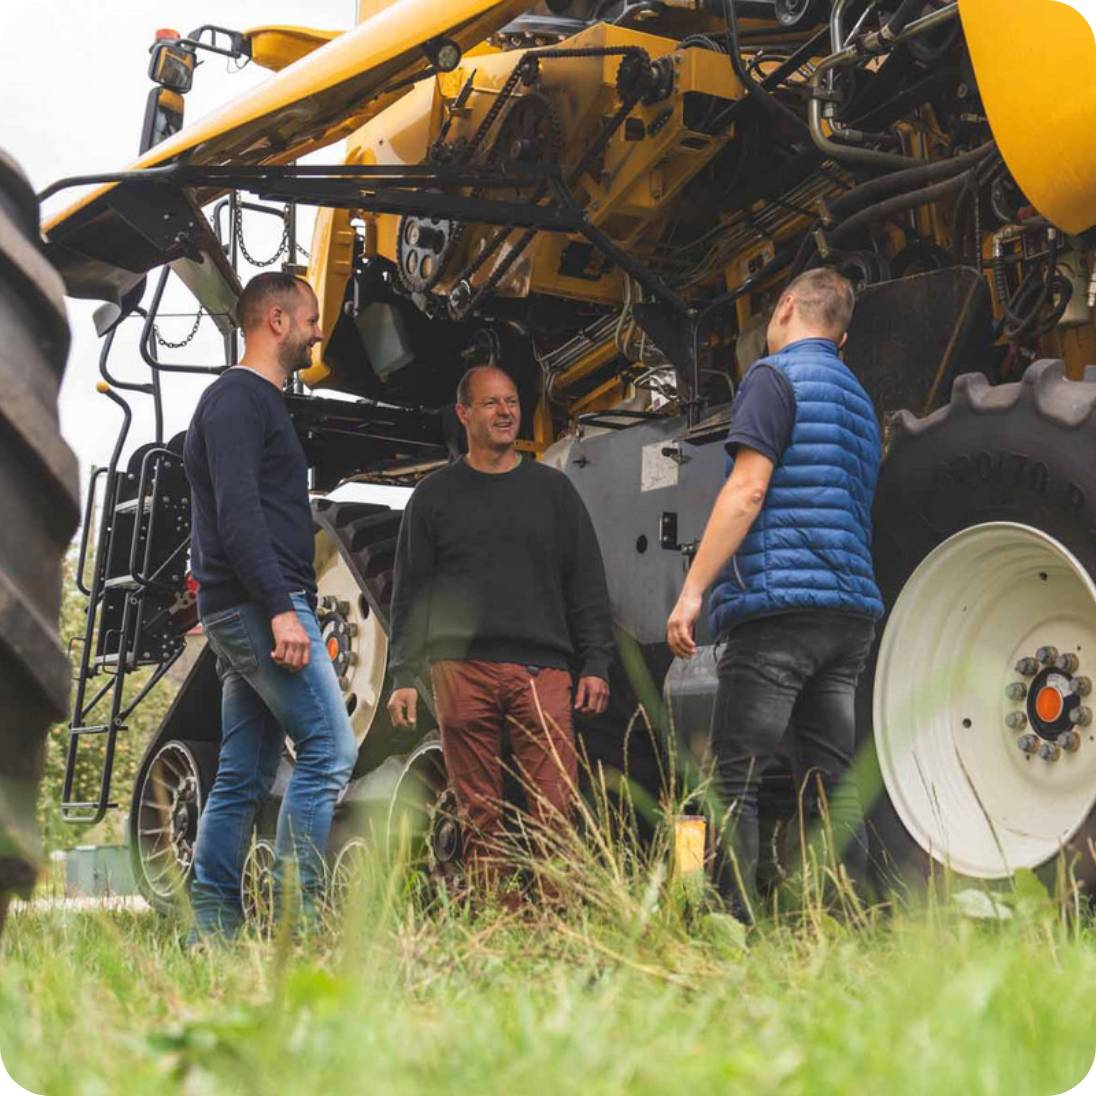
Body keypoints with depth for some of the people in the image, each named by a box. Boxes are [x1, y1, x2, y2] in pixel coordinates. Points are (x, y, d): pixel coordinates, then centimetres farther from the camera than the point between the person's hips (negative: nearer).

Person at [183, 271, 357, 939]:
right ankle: (296, 916, -12)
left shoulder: (260, 404, 25)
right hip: (257, 607, -10)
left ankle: (212, 930, 10)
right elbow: (237, 512, -17)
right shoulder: (237, 399, -6)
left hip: (244, 615, 10)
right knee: (330, 751, -12)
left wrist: (289, 606, 19)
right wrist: (281, 608, -24)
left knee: (242, 779, 8)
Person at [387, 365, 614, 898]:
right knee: (479, 815, 1)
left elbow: (587, 585, 14)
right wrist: (404, 677, 3)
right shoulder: (435, 495, 13)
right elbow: (410, 593, 11)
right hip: (462, 671, 0)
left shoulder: (552, 488, 16)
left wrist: (595, 664, 5)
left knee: (554, 810, -9)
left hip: (543, 671, 0)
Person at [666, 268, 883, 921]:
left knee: (735, 779, -7)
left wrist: (693, 589, -16)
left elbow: (749, 487, -14)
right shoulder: (858, 397, 24)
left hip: (778, 602, -8)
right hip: (852, 611, 8)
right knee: (831, 779, 7)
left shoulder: (776, 375, -2)